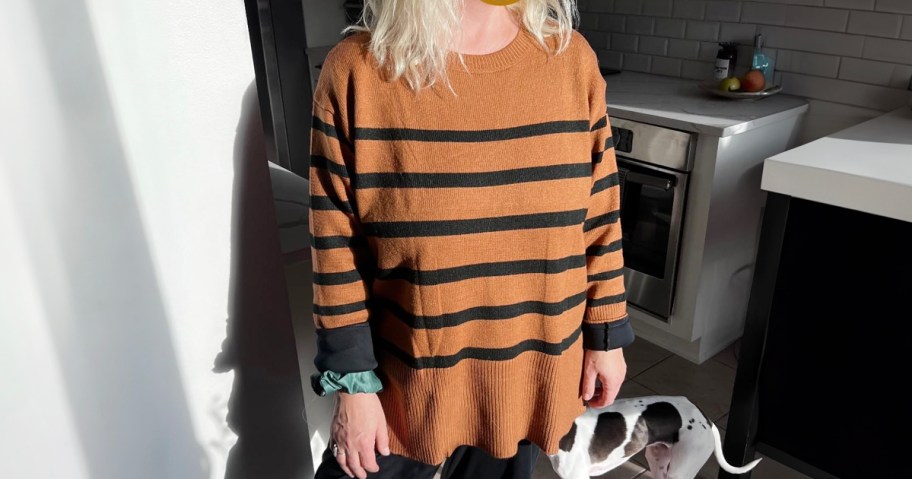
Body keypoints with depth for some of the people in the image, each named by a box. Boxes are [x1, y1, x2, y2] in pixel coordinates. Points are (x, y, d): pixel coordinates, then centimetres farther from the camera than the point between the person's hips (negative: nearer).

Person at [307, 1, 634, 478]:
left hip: (526, 373, 3)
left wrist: (606, 335, 5)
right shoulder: (356, 70, -14)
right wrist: (353, 383, -8)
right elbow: (335, 245, -11)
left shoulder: (571, 60, -6)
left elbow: (599, 215, 1)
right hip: (405, 379, -2)